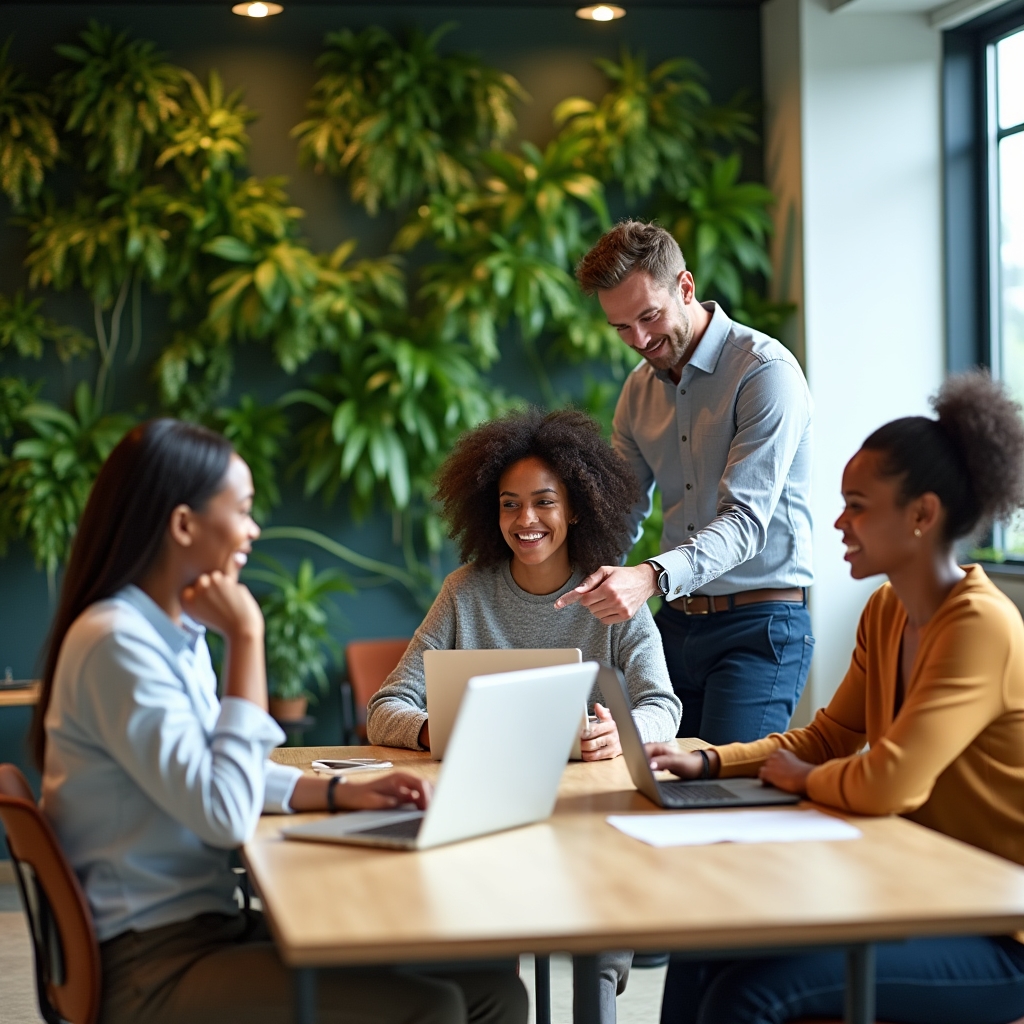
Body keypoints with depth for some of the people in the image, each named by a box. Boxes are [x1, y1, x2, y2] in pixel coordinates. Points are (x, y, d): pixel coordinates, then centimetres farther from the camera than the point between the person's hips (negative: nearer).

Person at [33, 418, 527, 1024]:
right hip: (153, 968, -9)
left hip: (210, 927, 9)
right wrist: (246, 638, -17)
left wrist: (341, 794, 6)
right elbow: (226, 813, -23)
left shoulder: (178, 631, 12)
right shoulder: (116, 643, -17)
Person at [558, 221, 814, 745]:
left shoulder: (766, 371, -12)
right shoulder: (640, 388, 12)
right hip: (674, 622, 6)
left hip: (758, 625, -6)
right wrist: (585, 586, -9)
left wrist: (652, 577, -37)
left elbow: (746, 520, -21)